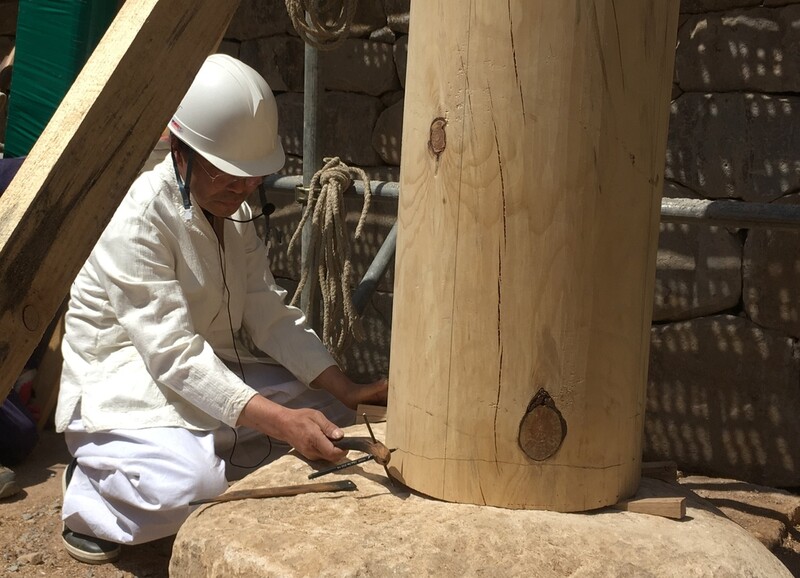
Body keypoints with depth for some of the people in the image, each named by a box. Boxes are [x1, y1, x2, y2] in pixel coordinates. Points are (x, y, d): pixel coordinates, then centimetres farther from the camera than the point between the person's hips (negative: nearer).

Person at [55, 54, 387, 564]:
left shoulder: (236, 210, 3)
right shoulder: (138, 220, -24)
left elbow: (268, 313, 0)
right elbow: (174, 354, -30)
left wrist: (346, 390, -11)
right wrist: (279, 421, -39)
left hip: (212, 370, 8)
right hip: (121, 383, -8)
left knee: (329, 411, -4)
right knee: (189, 487, -34)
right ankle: (90, 493, -3)